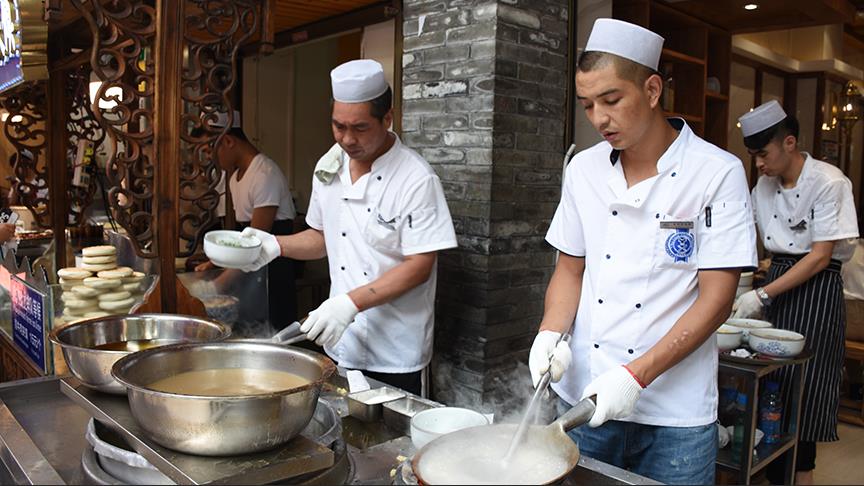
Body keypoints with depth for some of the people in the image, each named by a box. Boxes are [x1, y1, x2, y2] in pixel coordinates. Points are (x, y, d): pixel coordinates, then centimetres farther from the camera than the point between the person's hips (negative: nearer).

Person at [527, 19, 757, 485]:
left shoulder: (718, 173, -10)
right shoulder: (583, 169, 3)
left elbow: (716, 298, -12)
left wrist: (635, 376, -20)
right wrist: (551, 333, -9)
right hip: (582, 397, 4)